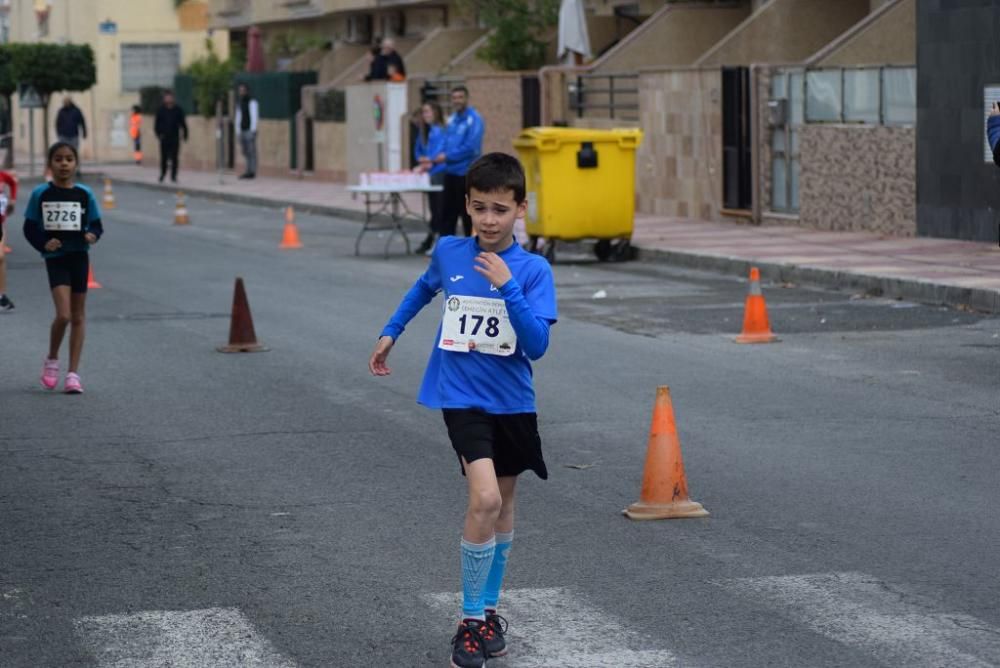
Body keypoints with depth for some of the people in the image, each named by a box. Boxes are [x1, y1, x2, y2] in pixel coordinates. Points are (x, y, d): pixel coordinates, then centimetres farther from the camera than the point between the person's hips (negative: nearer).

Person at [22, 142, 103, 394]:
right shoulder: (41, 194, -3)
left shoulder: (84, 194, 0)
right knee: (63, 314, -15)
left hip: (78, 257, 2)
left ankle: (73, 373, 13)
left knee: (78, 316, 6)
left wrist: (92, 235, -17)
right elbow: (30, 228, 2)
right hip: (55, 258, -2)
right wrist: (43, 243, -15)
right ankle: (51, 361, 11)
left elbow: (96, 224, 5)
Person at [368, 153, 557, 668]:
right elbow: (425, 287, 19)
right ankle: (470, 622, -7)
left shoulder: (534, 271, -10)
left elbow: (537, 346, -19)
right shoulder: (448, 252, -5)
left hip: (513, 403, 2)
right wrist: (391, 332, 21)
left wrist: (508, 287, -27)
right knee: (484, 499, -19)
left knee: (502, 503, 16)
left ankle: (489, 608, 36)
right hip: (462, 398, -2)